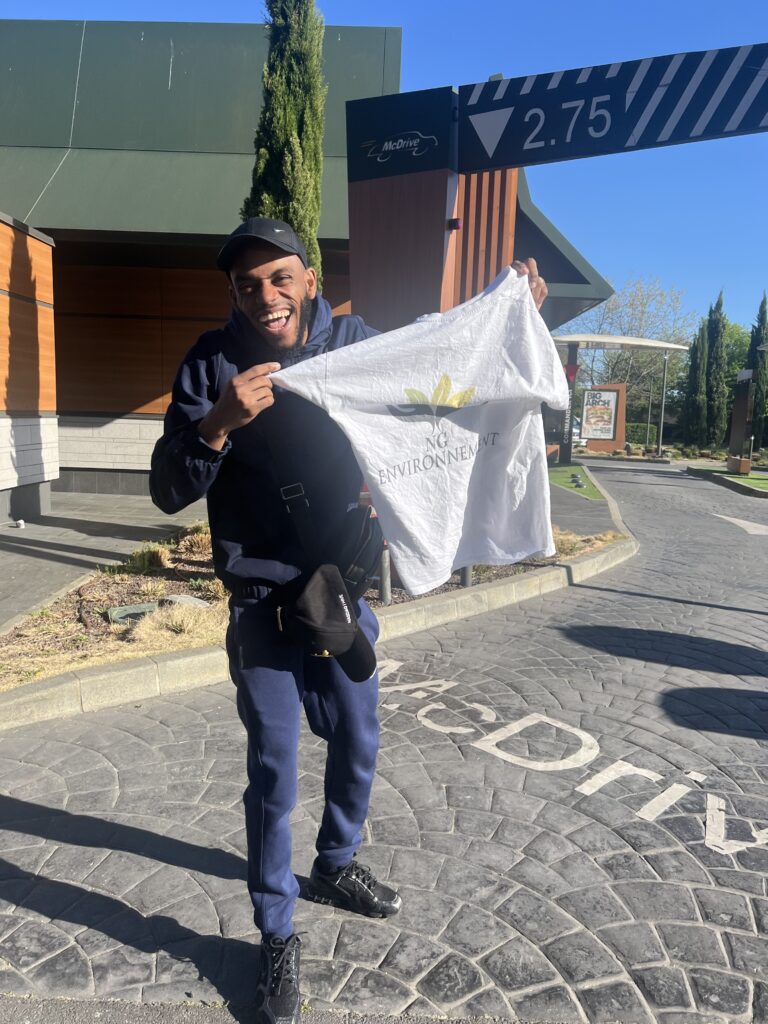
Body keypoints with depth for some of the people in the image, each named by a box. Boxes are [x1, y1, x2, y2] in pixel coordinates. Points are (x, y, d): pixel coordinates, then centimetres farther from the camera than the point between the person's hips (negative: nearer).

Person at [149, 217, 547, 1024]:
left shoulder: (353, 341, -2)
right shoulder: (213, 363, -10)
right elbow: (167, 492, -15)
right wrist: (217, 424, -33)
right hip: (262, 601, -3)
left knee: (358, 746, 18)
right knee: (274, 772, 4)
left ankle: (336, 866, 46)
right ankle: (276, 935, 27)